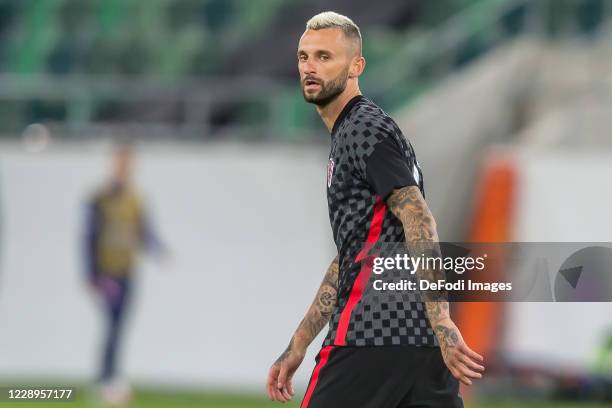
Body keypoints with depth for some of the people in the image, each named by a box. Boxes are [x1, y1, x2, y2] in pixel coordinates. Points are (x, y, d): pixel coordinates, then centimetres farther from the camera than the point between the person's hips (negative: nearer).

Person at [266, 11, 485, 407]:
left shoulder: (365, 130, -6)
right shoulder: (347, 136, 25)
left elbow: (418, 221, -17)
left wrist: (440, 320, -26)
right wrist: (298, 346, 29)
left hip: (374, 335, -9)